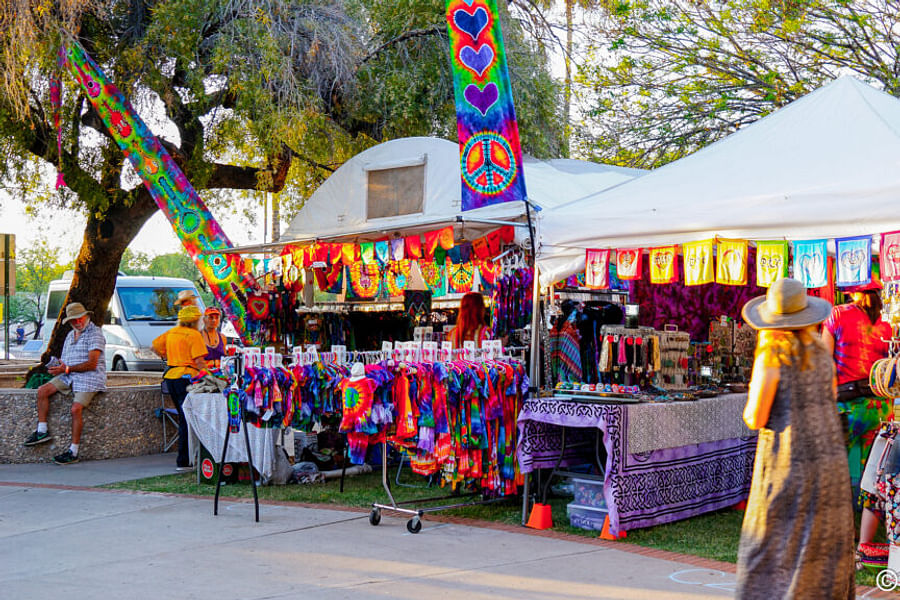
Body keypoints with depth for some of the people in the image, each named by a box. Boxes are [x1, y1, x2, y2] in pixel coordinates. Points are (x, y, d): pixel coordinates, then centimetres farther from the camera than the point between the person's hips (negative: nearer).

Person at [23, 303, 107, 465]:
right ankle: (42, 432, -3)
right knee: (42, 391, -9)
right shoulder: (70, 336, 19)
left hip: (89, 378, -8)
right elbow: (65, 360, 19)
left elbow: (92, 364, -17)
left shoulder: (95, 334, -8)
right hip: (69, 377, 8)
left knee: (76, 409, -23)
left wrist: (67, 369, -20)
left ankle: (73, 452, -18)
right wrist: (56, 367, -5)